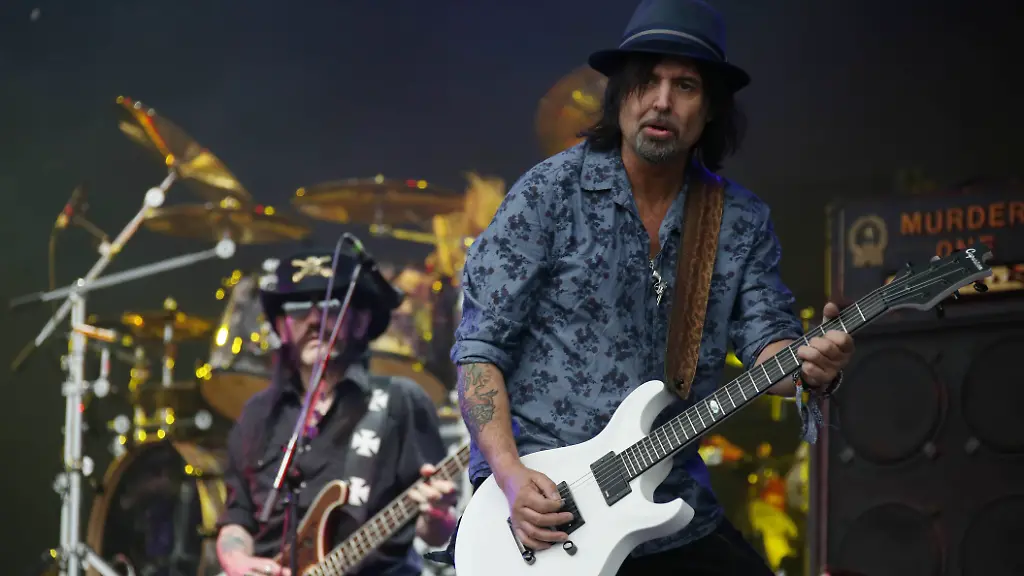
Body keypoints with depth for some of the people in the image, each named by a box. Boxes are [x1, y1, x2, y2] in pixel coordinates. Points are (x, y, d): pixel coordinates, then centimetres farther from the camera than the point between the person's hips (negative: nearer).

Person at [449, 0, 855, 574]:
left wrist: (811, 366, -22)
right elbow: (480, 345, -7)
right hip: (540, 498, -4)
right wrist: (510, 473, -18)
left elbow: (768, 338, 1)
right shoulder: (551, 193, -6)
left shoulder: (742, 220, 5)